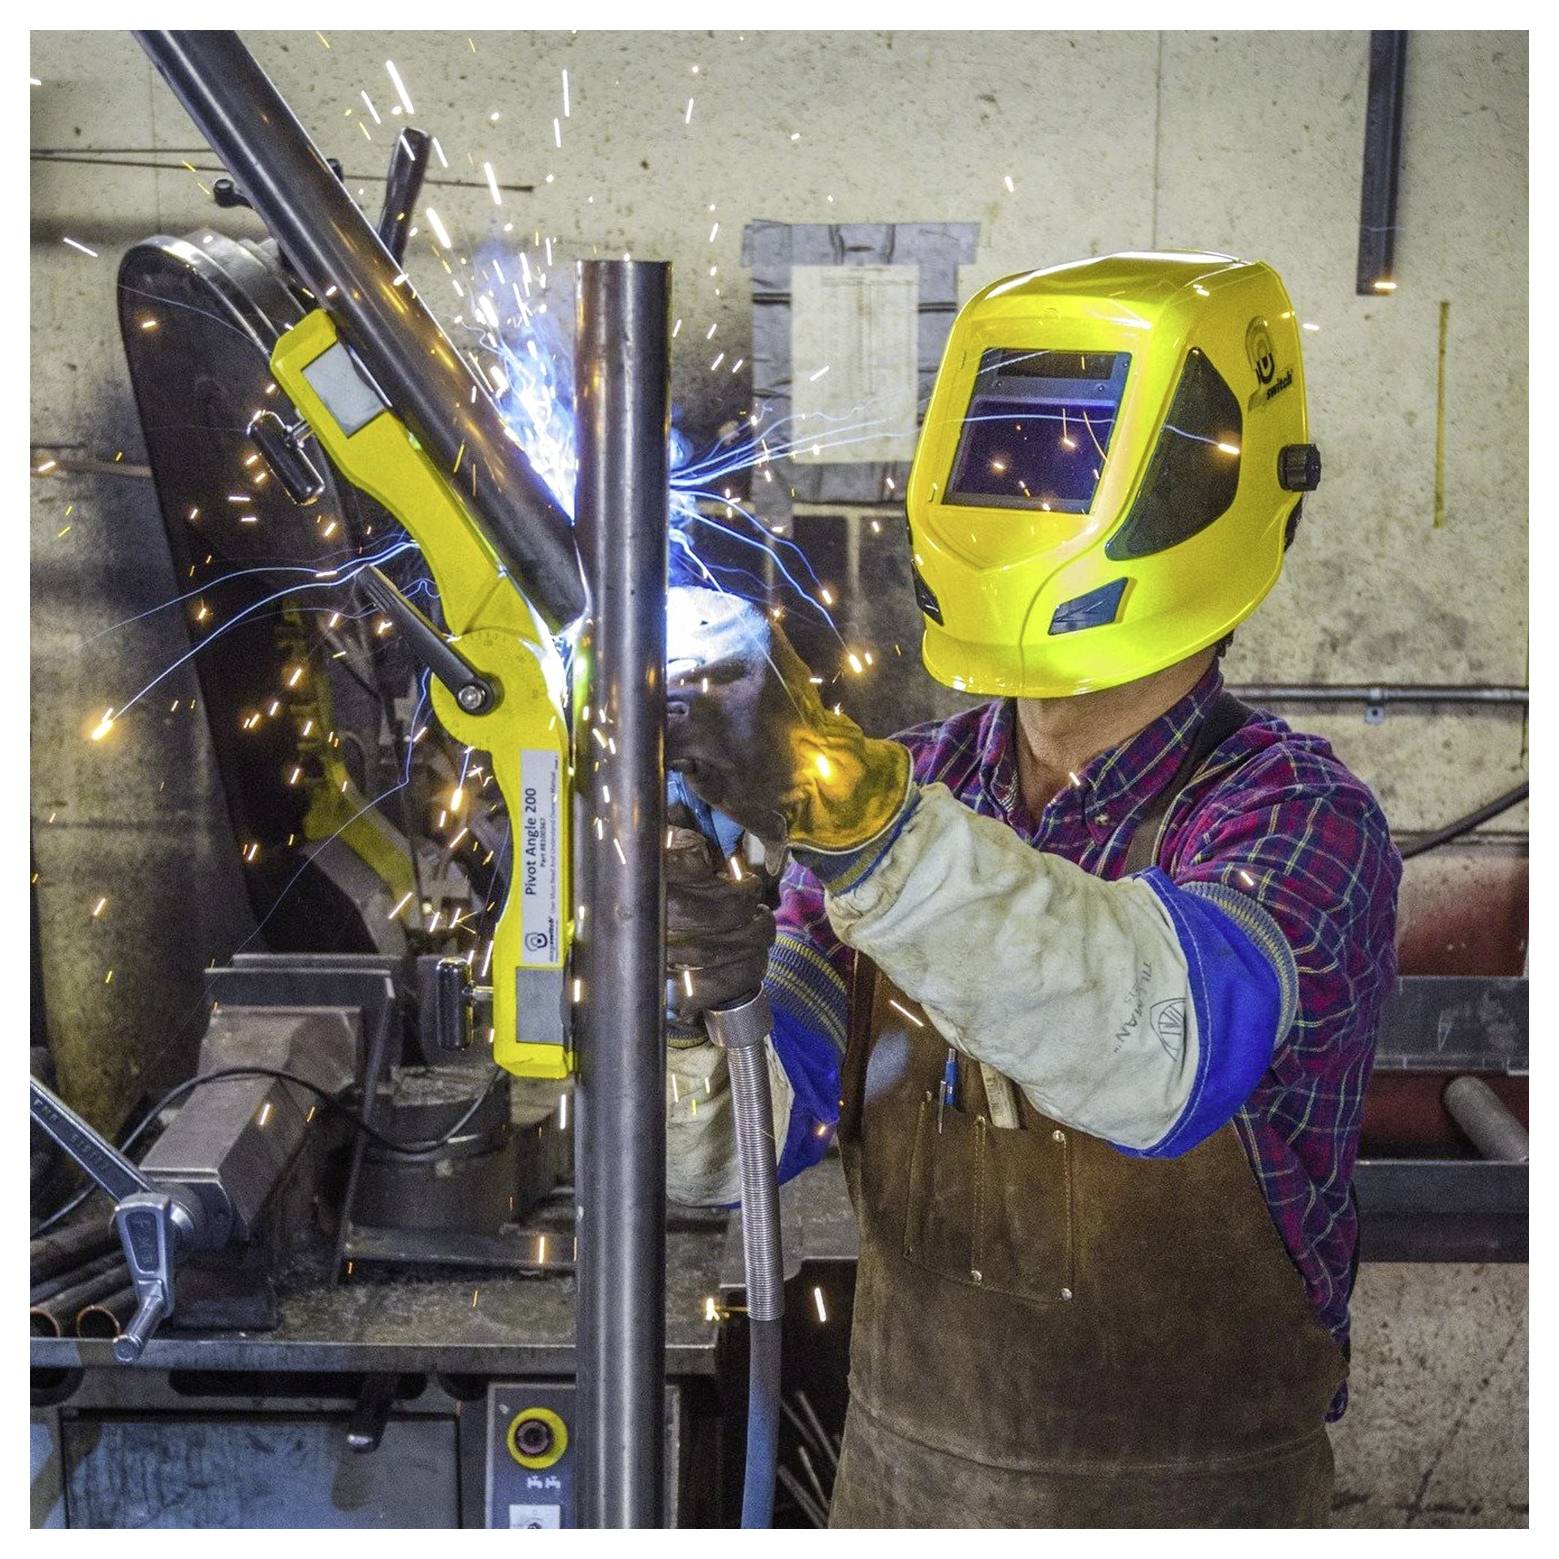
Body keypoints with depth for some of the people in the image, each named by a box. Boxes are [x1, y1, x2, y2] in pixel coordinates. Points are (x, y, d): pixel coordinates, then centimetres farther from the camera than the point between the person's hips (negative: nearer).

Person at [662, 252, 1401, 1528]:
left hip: (1182, 1500, -4)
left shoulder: (1291, 816, -17)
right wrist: (698, 1002, -27)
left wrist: (848, 810, -49)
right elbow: (729, 1149, -6)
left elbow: (1166, 1048, -38)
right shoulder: (907, 789, -2)